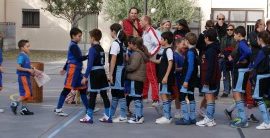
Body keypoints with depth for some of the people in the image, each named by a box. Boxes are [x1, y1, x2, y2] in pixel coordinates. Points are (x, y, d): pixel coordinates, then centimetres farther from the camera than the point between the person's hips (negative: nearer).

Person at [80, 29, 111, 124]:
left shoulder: (92, 49, -13)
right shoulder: (101, 49, 12)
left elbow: (90, 64, -18)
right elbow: (103, 62, 12)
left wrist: (85, 77, -16)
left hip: (94, 73, -8)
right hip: (102, 73, 8)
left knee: (92, 96, -2)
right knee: (104, 95, 8)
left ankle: (89, 117, 5)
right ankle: (107, 116, 10)